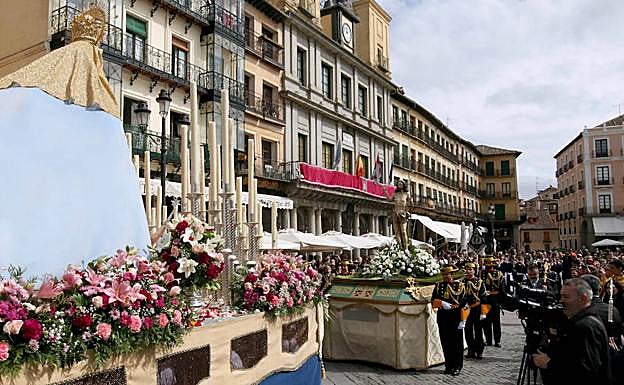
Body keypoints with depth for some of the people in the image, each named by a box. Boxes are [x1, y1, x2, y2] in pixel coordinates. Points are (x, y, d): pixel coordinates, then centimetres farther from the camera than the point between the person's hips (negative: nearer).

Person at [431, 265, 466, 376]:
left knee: (457, 342, 4)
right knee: (445, 342, 7)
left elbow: (464, 303, -3)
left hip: (455, 318, -2)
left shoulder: (459, 285, -1)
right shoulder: (438, 285, 7)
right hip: (442, 318, 3)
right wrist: (442, 303, -16)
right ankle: (448, 365, 19)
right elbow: (433, 301, 3)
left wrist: (462, 320, -9)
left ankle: (457, 366, 16)